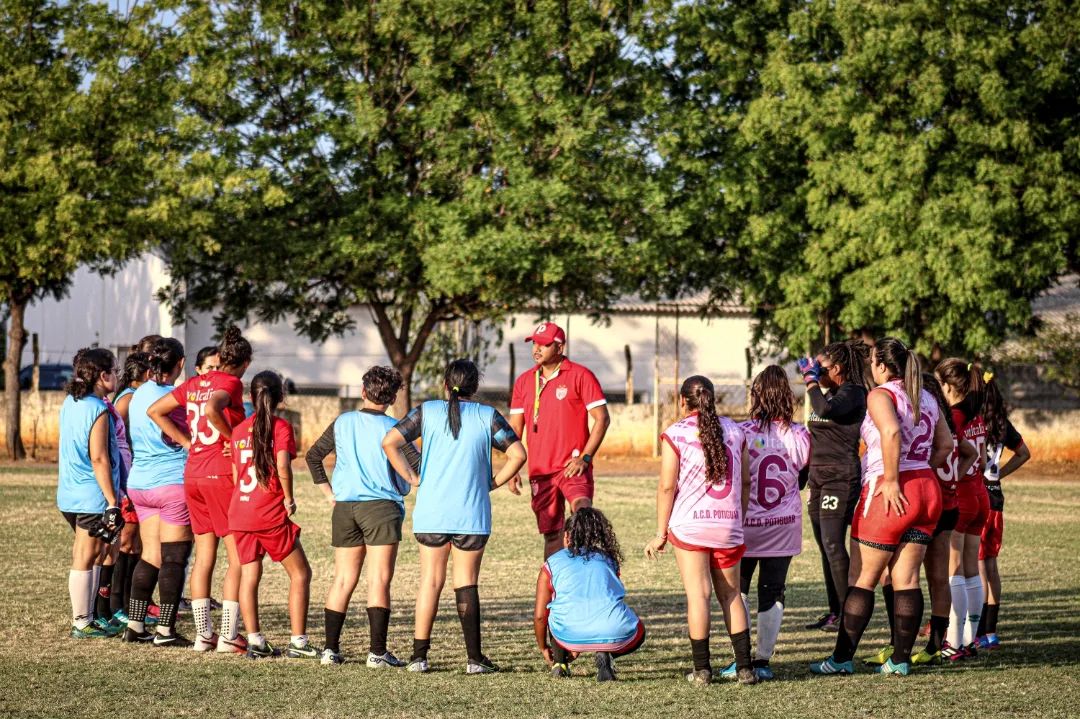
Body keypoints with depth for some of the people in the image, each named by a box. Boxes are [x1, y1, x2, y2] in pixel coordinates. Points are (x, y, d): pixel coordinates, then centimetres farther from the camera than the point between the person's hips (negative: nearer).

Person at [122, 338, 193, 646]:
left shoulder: (138, 395, 11)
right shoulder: (170, 396, -13)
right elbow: (182, 439, -14)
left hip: (139, 483, 7)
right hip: (174, 482, -7)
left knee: (150, 555, 12)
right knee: (174, 557, -1)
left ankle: (135, 625, 9)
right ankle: (165, 630, -2)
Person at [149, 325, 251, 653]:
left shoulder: (196, 383, 12)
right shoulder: (231, 383, -9)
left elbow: (155, 410, 16)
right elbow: (212, 409, -29)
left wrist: (188, 442, 13)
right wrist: (233, 438, -15)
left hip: (193, 474, 7)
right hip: (221, 475, -7)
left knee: (204, 557, 11)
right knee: (238, 558, -1)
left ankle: (203, 634, 11)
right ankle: (229, 635, -4)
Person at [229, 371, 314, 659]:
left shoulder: (239, 430, 9)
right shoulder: (281, 427, -7)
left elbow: (235, 474, 13)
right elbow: (283, 467, -21)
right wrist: (289, 498, -8)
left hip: (240, 512, 5)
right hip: (271, 514, -5)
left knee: (249, 575, 8)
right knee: (300, 573, 5)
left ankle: (255, 642, 4)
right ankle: (298, 642, 0)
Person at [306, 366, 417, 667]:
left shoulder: (341, 423, 7)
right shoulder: (392, 428, -5)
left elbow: (313, 456, 12)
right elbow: (418, 465, -12)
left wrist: (329, 492, 15)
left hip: (344, 507, 4)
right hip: (382, 507, -4)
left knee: (343, 580, 10)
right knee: (379, 580, -4)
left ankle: (331, 648, 9)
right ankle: (377, 651, -8)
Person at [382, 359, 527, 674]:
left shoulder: (427, 411, 3)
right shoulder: (487, 416, 1)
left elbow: (390, 442, -5)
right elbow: (517, 453, -6)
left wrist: (413, 479, 1)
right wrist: (494, 482, 3)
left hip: (431, 513, 1)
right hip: (472, 514, -1)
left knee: (430, 581, 7)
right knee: (467, 583, 5)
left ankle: (419, 655, 5)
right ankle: (475, 658, 3)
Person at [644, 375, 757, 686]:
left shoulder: (675, 434, -3)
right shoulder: (734, 431, 8)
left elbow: (667, 487, -6)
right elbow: (745, 482, 12)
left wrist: (660, 534, 0)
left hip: (689, 526, -3)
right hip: (729, 526, 3)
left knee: (698, 594, -2)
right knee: (731, 594, 12)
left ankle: (702, 669, -3)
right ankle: (744, 667, 8)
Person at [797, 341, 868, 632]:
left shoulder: (852, 393, -10)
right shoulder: (830, 393, 16)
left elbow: (826, 409, -30)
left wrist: (811, 380, -16)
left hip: (840, 477, -9)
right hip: (819, 476, 9)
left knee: (833, 545, -13)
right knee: (825, 547, 9)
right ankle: (834, 611, 13)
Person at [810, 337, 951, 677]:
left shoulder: (880, 395, -8)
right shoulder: (926, 398, 14)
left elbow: (891, 432, -26)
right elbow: (945, 445, 16)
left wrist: (892, 481, -22)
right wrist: (920, 470, 15)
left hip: (890, 493, -7)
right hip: (927, 488, 7)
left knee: (862, 578, 0)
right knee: (906, 579, 7)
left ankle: (842, 658, 3)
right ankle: (901, 659, 5)